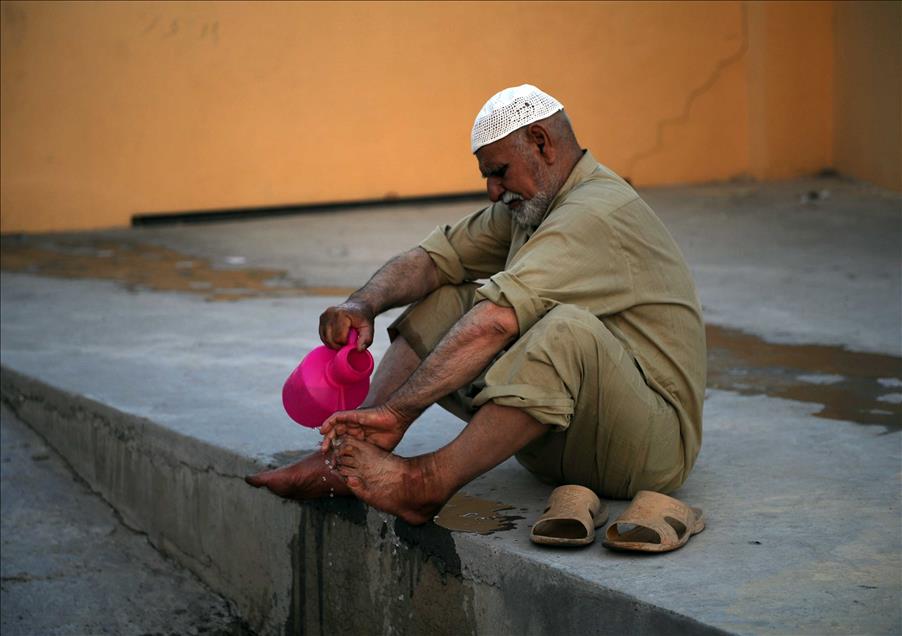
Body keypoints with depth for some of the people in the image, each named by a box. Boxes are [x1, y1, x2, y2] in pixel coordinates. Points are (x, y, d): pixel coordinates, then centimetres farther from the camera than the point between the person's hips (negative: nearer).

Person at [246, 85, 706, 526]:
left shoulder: (596, 214, -20)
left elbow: (497, 321, -31)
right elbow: (434, 256, 6)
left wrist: (396, 411, -35)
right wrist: (364, 304, -14)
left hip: (653, 438, -9)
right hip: (558, 435, 9)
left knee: (571, 328, -37)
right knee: (448, 300, 3)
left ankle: (429, 482, -37)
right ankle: (343, 458, -11)